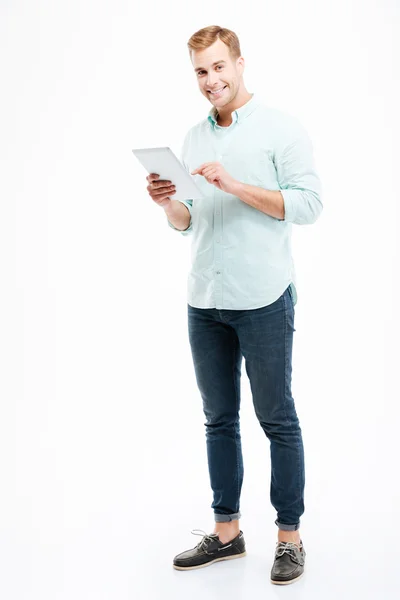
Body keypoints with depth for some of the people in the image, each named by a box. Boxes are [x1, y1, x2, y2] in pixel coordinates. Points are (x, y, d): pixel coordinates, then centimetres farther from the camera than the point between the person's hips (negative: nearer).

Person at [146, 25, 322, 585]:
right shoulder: (194, 136, 15)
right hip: (205, 302, 6)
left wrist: (235, 185, -18)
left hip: (263, 301, -6)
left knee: (278, 421, 3)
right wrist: (167, 202, -3)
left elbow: (308, 203, -11)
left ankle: (290, 535, 15)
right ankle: (226, 530, 24)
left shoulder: (280, 128, -2)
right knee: (218, 420, 12)